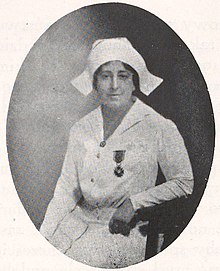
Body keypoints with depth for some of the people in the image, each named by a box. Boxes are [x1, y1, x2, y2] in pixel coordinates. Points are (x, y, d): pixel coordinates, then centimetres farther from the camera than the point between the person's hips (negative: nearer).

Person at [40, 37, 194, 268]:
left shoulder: (158, 128, -8)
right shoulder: (81, 130, 5)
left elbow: (184, 183, -2)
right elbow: (67, 189, 5)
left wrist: (134, 203, -10)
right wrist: (43, 237, -4)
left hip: (124, 231, -4)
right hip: (80, 221, 4)